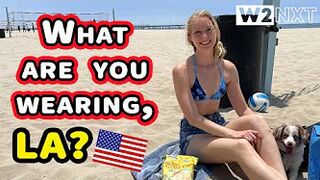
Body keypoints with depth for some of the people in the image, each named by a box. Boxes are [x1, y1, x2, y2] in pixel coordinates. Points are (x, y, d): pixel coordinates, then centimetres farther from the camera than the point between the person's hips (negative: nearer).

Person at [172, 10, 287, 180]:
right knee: (241, 147, -35)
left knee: (256, 120, -27)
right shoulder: (181, 70, -16)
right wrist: (233, 133, -28)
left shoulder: (228, 68, -1)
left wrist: (262, 131, -18)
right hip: (194, 135, -5)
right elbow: (194, 119, -18)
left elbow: (244, 110, 2)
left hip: (217, 126, 5)